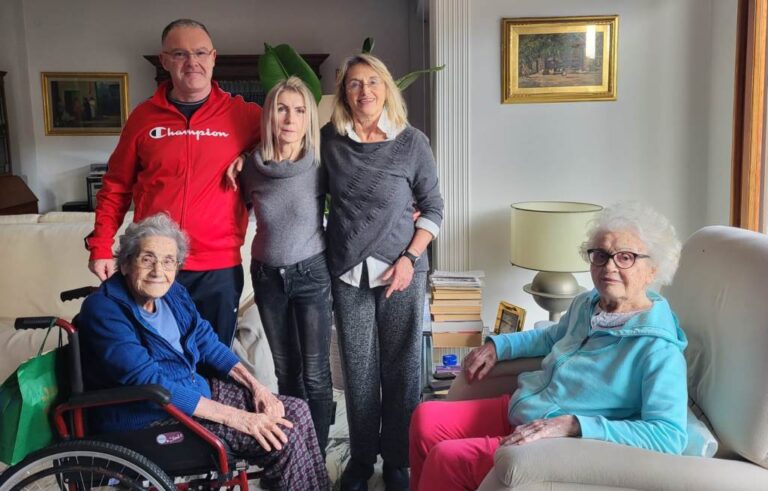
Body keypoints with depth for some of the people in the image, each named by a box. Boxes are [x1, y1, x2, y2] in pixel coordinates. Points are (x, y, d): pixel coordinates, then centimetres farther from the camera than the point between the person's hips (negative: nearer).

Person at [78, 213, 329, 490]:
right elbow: (150, 383, -28)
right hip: (151, 419, -8)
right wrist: (237, 419, -29)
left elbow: (208, 343, 12)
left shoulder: (173, 293, 2)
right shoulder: (103, 311, -21)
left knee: (295, 411, 0)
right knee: (283, 435, -17)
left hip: (195, 392, 8)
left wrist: (255, 386, -3)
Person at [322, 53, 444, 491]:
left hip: (402, 270, -1)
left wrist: (410, 258, -10)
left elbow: (434, 209, 0)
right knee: (358, 369, 10)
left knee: (402, 367, 6)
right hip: (348, 273, 2)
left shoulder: (412, 142, -4)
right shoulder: (329, 140, 1)